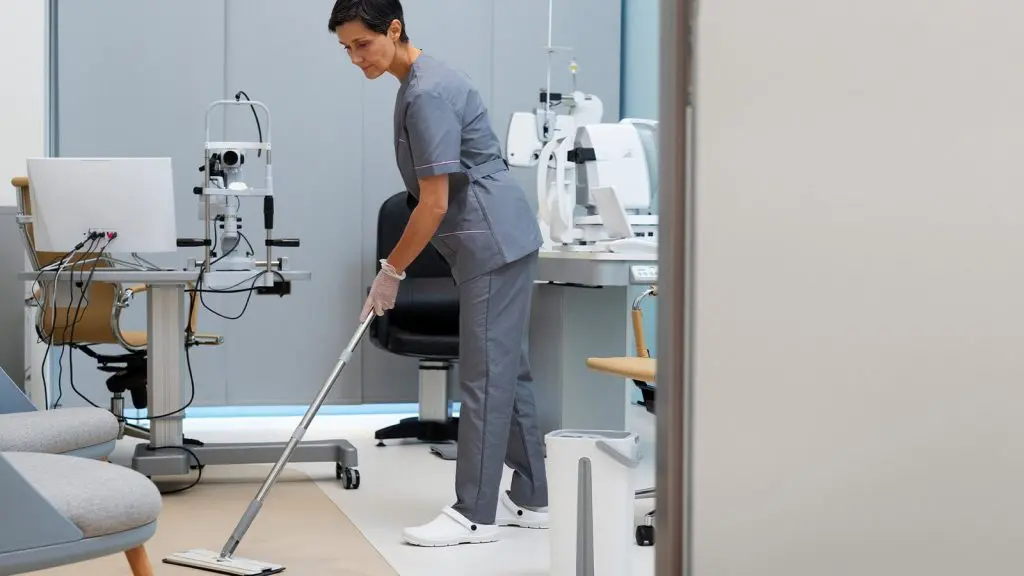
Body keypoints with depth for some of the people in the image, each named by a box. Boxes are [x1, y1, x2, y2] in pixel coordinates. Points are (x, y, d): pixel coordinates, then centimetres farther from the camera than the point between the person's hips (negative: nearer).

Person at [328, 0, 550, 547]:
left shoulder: (427, 93, -19)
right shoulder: (419, 81, 13)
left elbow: (435, 204, -20)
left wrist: (391, 271, -11)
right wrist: (397, 265, 25)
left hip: (493, 245, -11)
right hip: (499, 242, 11)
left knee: (485, 376, -7)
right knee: (507, 369, 13)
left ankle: (476, 513, -2)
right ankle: (529, 498, 19)